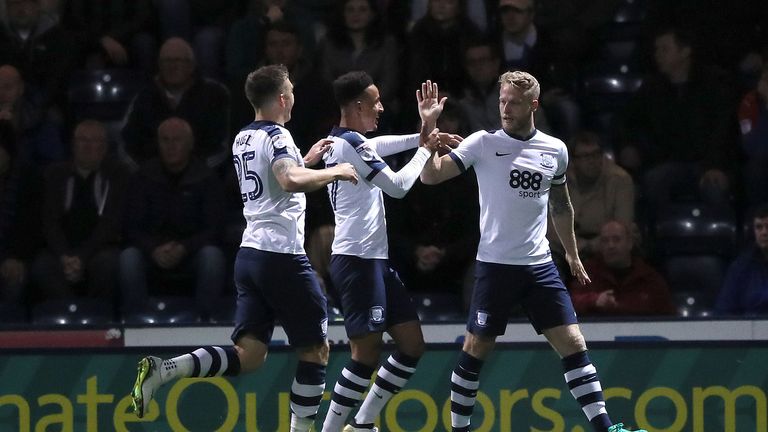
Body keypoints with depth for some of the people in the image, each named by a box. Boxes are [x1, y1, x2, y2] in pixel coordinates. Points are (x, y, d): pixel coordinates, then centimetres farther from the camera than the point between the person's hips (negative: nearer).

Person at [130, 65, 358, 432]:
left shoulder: (243, 139, 16)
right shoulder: (276, 136, -10)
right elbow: (291, 181, -29)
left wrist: (306, 161, 33)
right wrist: (333, 172, -16)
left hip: (250, 254, 8)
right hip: (282, 255, -8)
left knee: (247, 356, 2)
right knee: (315, 350, 5)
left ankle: (161, 370, -14)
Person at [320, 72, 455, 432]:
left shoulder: (342, 142, 15)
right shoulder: (350, 143, -13)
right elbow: (398, 186, -12)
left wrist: (424, 133, 19)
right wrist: (425, 149, 2)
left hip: (374, 260, 10)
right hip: (357, 260, -10)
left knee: (412, 343, 10)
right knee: (367, 353, -12)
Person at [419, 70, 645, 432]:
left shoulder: (555, 150, 6)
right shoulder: (483, 144, -4)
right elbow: (430, 176, -11)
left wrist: (572, 254, 26)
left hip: (540, 266, 3)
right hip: (495, 265, -3)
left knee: (573, 345, -3)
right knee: (475, 350, -1)